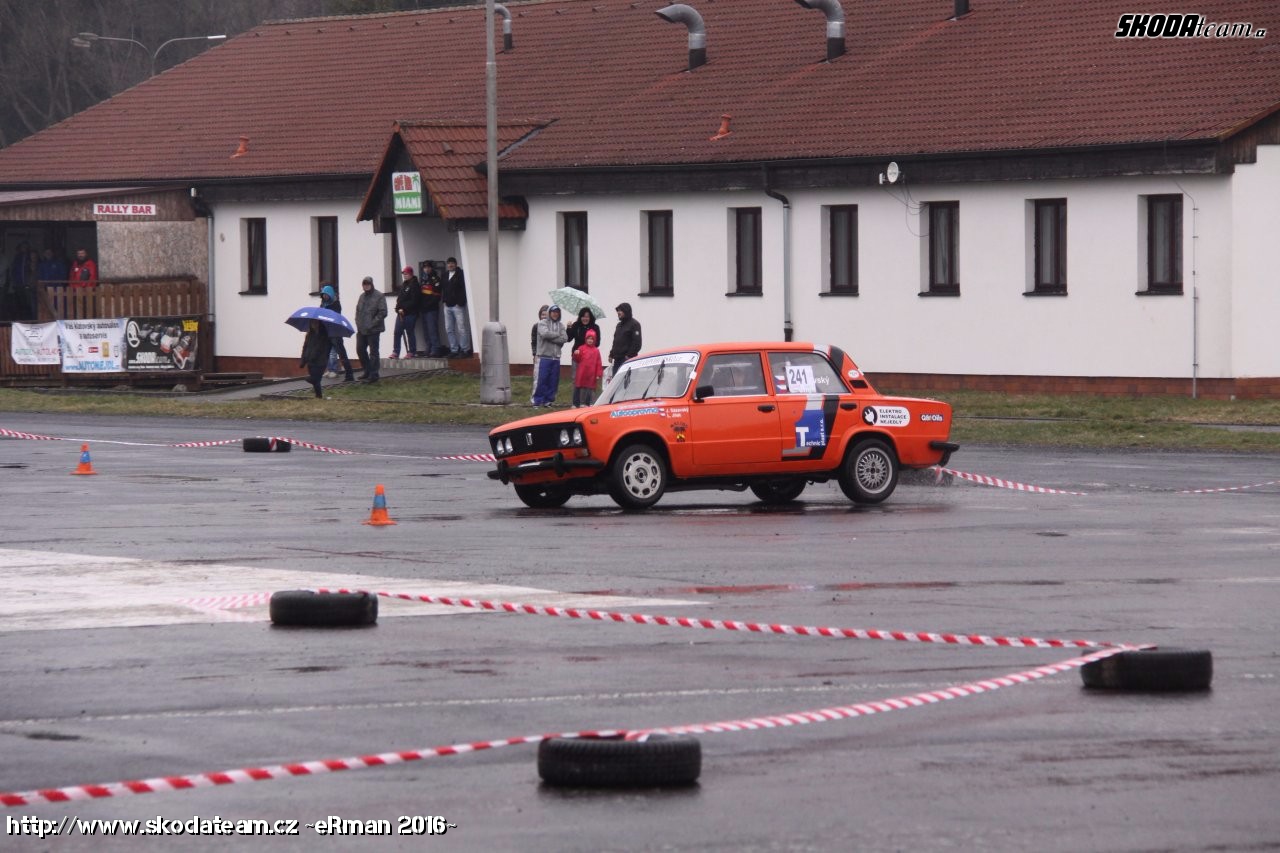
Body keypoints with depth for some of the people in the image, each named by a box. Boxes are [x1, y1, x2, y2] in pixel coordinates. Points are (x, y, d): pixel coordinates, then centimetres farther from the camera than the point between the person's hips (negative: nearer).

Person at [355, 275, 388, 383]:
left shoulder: (379, 296, -8)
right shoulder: (362, 296, 15)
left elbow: (383, 313, -13)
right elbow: (358, 311, 22)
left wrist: (372, 324, -16)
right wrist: (358, 323, 7)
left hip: (373, 330, -7)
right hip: (361, 330, 7)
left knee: (373, 352, -3)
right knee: (360, 350, 10)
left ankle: (373, 374, 2)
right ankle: (367, 371, 25)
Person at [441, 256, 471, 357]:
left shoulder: (460, 274, -8)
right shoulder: (445, 275, 14)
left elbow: (464, 289, -13)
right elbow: (442, 287, 21)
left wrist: (460, 302, -17)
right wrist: (445, 300, 10)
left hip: (458, 306, -7)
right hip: (448, 306, 7)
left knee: (461, 329, -7)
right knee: (449, 329, 8)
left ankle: (465, 350, -3)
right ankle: (454, 350, 14)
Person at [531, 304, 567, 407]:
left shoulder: (561, 325, 13)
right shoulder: (542, 323, 2)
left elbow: (564, 338, -2)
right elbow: (545, 334, -17)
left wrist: (551, 338, -10)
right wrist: (557, 335, -4)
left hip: (556, 357, 4)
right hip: (544, 357, -4)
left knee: (553, 381, 5)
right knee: (541, 379, -9)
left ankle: (548, 400, 14)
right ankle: (537, 400, -2)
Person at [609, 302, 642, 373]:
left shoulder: (634, 324, -5)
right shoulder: (619, 325, 22)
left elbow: (637, 343, -13)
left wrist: (629, 355, -17)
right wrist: (611, 355, 17)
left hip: (628, 359, -8)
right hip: (617, 359, 8)